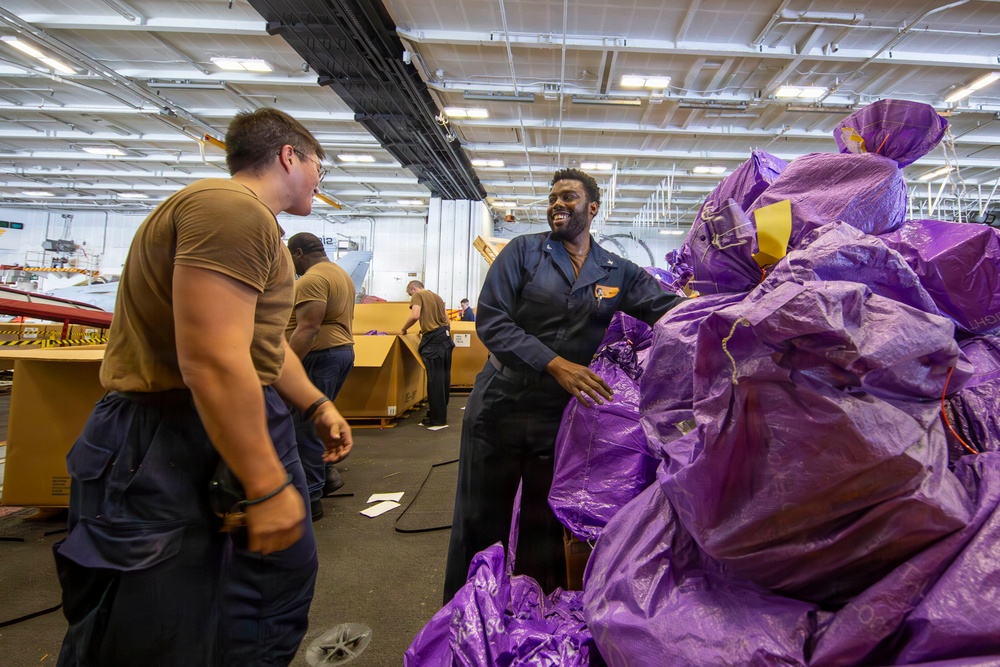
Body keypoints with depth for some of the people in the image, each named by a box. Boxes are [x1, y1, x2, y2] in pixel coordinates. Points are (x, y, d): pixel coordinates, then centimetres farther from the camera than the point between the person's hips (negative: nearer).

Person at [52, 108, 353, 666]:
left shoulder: (253, 222, 15)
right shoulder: (231, 207, -21)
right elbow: (212, 363, -28)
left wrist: (318, 407, 24)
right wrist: (268, 488, -23)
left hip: (242, 424, 11)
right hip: (174, 444, -11)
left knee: (284, 579, 21)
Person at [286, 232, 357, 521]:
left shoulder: (312, 279, -15)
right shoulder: (341, 274, 17)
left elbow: (308, 329, -23)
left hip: (320, 356, -10)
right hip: (342, 350, 11)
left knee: (304, 426, -3)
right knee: (313, 420, 20)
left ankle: (309, 500, 4)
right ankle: (326, 472, 24)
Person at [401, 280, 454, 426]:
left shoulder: (418, 295, 0)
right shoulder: (437, 297, 23)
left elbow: (415, 316, -16)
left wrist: (403, 329, 0)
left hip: (433, 339, -8)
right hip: (445, 336, 8)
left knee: (434, 379, -4)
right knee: (444, 377, 13)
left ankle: (437, 418, 1)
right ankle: (441, 413, 23)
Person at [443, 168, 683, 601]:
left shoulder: (618, 273, 5)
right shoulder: (524, 251, -3)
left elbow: (671, 309, -1)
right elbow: (490, 320, -12)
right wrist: (556, 364, -23)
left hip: (564, 416, 2)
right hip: (500, 407, -1)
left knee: (545, 529, 16)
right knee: (479, 523, 11)